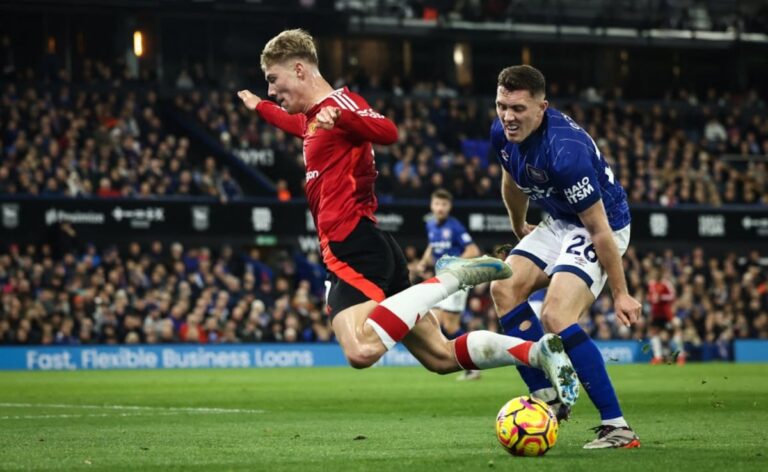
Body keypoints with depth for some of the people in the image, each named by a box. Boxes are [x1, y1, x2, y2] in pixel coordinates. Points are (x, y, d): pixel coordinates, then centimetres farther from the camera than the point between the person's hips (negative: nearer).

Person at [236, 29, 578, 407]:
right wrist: (259, 107, 61)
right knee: (440, 356, 6)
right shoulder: (313, 117, 21)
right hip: (370, 248, 10)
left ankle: (449, 279, -20)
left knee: (362, 350, -33)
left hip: (352, 247, -10)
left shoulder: (338, 102, -7)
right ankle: (540, 351, -2)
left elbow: (387, 131, -27)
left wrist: (340, 117, -42)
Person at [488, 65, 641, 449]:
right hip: (559, 224, 9)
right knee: (504, 288, -3)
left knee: (555, 317, -23)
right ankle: (547, 398, 2)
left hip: (603, 226, -9)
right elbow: (513, 183, 16)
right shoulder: (502, 133, -9)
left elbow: (599, 230, -27)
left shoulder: (565, 153, -34)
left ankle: (617, 427, -21)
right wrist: (519, 230, 30)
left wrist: (620, 293, -22)